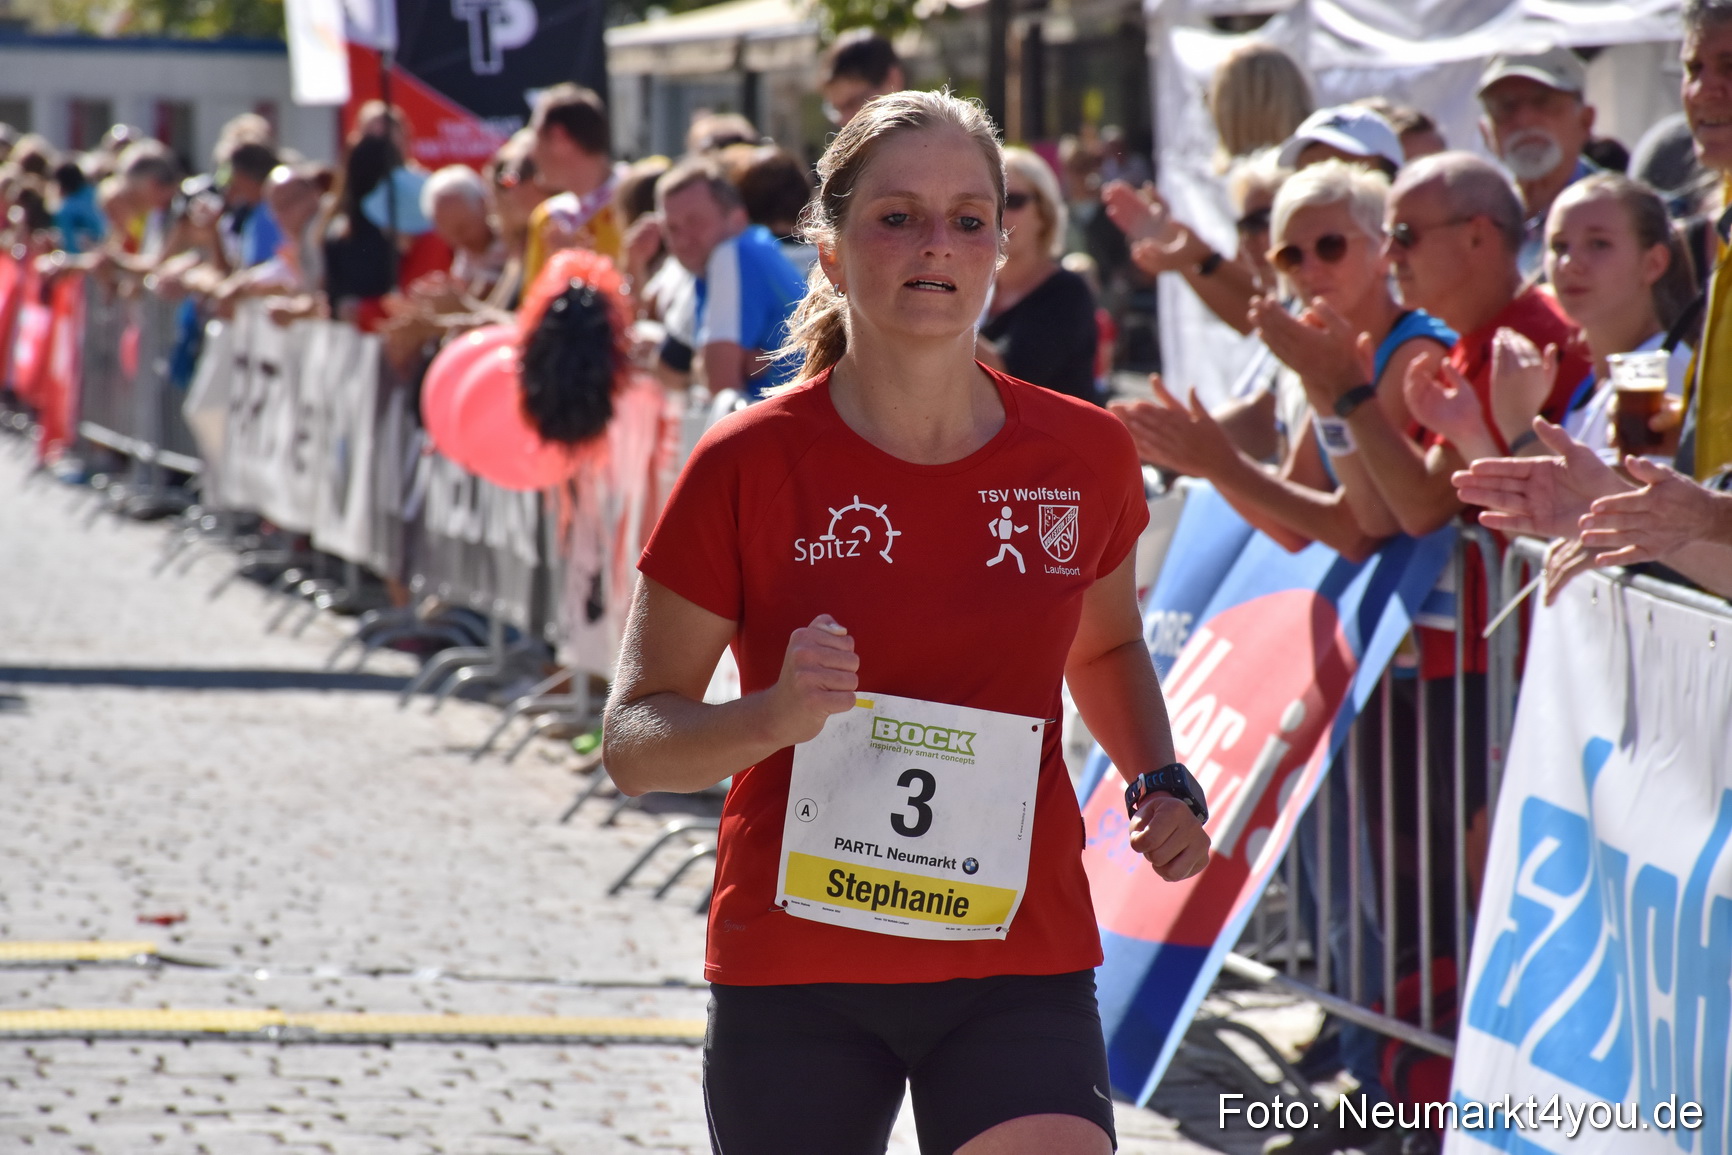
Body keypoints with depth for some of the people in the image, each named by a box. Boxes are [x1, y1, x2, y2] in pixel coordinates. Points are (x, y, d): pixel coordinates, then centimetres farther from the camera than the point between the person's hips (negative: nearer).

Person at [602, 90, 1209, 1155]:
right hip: (793, 973, -1)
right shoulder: (748, 467, -6)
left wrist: (1162, 781, 4)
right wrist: (774, 717, -23)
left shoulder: (1086, 456, 2)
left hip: (1022, 960, 1)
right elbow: (633, 743, -4)